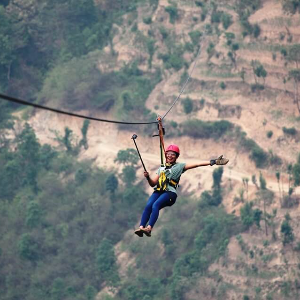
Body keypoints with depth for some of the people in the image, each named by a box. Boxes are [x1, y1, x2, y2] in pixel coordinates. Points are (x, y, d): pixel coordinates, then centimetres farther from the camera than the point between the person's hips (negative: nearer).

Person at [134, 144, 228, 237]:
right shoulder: (161, 168, 29)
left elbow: (197, 164, 9)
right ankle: (141, 227, -35)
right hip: (158, 191, 4)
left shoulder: (179, 166, 16)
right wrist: (148, 177, 6)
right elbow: (153, 183, 27)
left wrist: (213, 162, 2)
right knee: (148, 205, -25)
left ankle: (149, 228, -43)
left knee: (155, 205, -31)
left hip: (170, 193, -4)